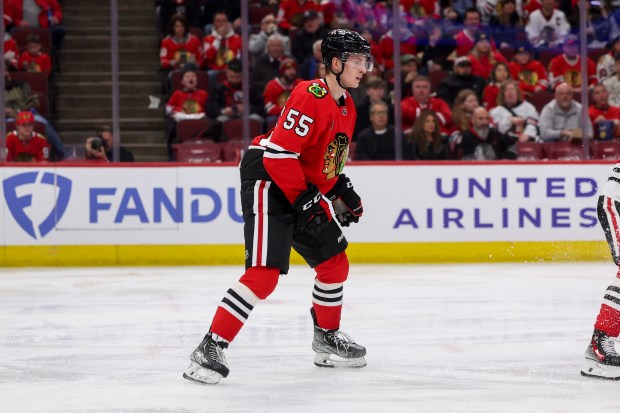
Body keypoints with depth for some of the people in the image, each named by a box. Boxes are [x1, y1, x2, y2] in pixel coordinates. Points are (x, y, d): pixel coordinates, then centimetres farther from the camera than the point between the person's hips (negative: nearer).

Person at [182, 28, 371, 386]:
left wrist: (342, 190, 15)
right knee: (264, 274, -20)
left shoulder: (346, 106, 12)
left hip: (304, 189, 10)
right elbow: (280, 153, -25)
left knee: (335, 262, 15)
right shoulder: (311, 97, -20)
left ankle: (328, 339, 34)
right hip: (269, 183, -10)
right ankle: (211, 348, -17)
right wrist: (305, 201, -22)